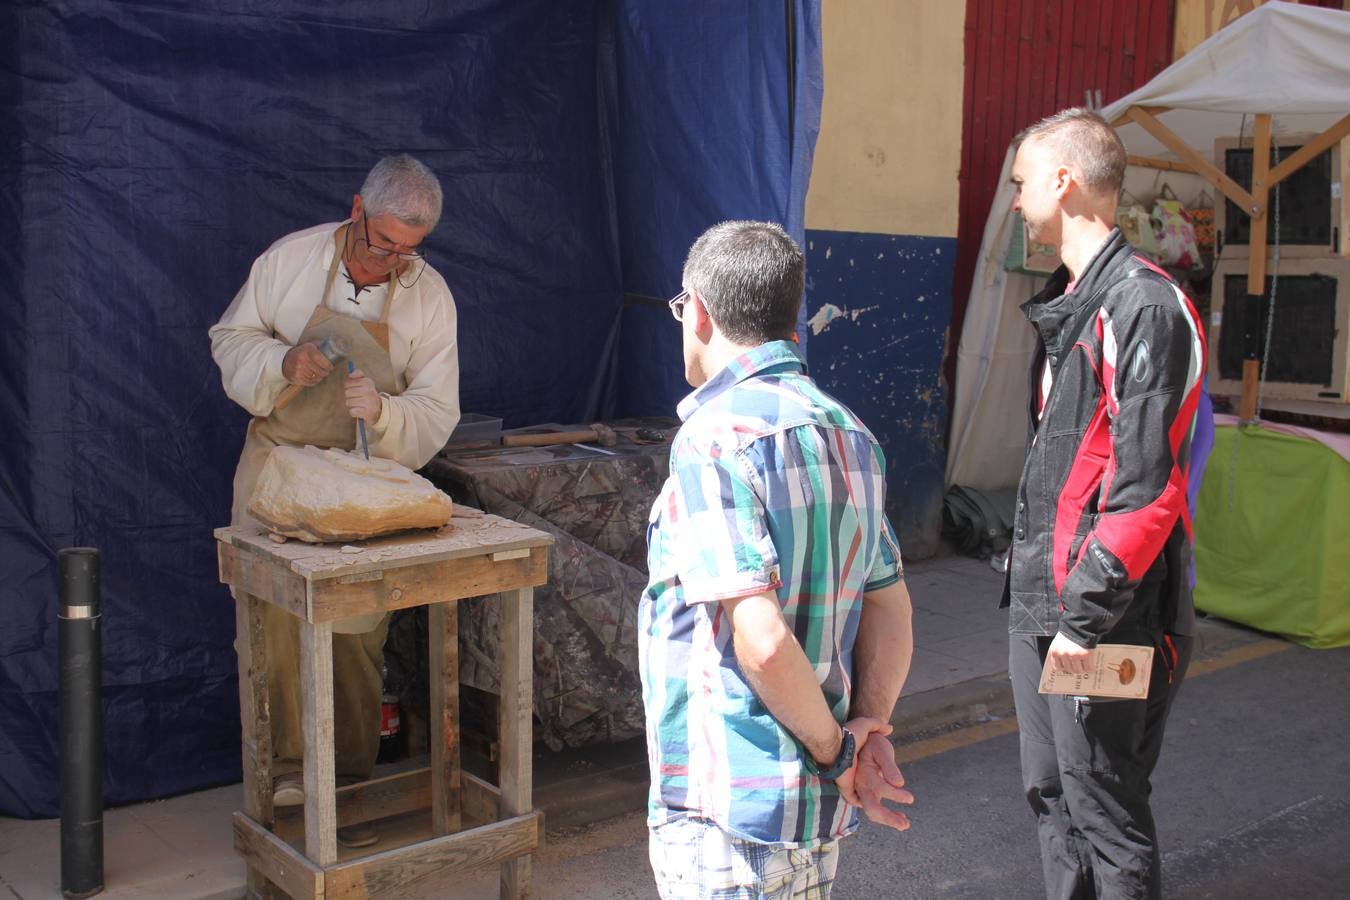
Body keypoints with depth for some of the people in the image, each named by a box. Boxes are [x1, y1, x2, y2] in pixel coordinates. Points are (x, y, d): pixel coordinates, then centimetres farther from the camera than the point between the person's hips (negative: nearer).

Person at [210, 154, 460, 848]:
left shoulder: (430, 296, -4)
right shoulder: (291, 258, -5)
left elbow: (436, 413, -4)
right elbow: (231, 338, 4)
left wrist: (382, 410, -25)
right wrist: (280, 362, -17)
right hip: (278, 460, 0)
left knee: (358, 633, 1)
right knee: (273, 606, -9)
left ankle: (347, 786, 13)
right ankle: (288, 763, 2)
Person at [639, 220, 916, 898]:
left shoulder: (716, 436, -18)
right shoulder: (848, 432, 7)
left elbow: (761, 639, -24)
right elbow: (891, 608, 7)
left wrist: (835, 751, -11)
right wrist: (869, 729, -1)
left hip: (727, 811, -8)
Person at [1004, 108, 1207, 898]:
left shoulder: (1144, 306, -16)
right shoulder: (1071, 301, 14)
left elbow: (1149, 484, -21)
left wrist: (1087, 616, -21)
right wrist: (1033, 581, 16)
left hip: (1104, 616, -9)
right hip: (1042, 601, 9)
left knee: (1106, 815, 2)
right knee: (1051, 795, 19)